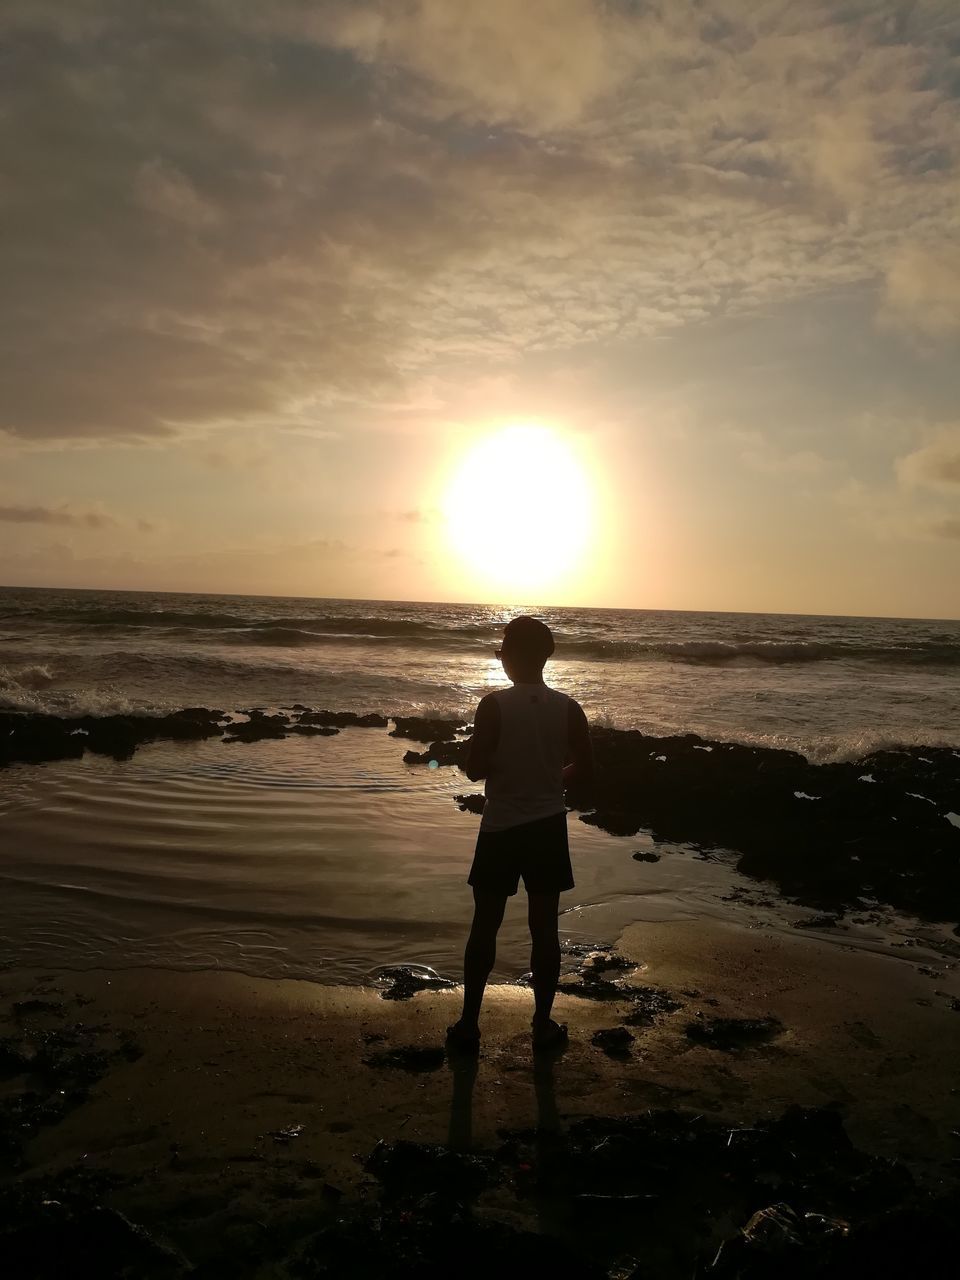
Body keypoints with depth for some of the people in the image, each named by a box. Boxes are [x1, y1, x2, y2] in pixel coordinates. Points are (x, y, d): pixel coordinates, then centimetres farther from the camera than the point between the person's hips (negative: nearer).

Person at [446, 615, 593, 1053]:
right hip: (548, 827, 3)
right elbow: (585, 769, 1)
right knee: (544, 927, 12)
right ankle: (543, 1025, 22)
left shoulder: (494, 705, -15)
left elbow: (474, 769, -14)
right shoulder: (568, 708, -5)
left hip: (501, 829, -2)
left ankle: (469, 1024, 19)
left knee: (484, 926, 10)